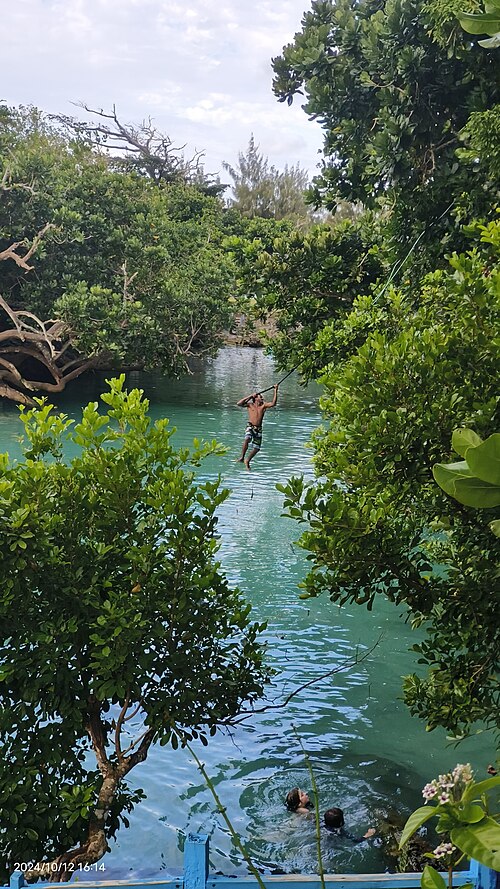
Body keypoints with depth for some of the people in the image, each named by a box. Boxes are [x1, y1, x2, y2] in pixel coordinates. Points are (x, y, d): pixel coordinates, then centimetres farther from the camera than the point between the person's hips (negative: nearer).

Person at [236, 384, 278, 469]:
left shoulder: (263, 405, 8)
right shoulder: (250, 405, 3)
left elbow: (273, 403, -7)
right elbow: (239, 403, -11)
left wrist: (275, 392, -12)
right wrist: (250, 396, -10)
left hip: (259, 429, 4)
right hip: (250, 426, -4)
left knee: (257, 448, 6)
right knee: (247, 440, -33)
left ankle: (247, 460, 29)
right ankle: (242, 457, -20)